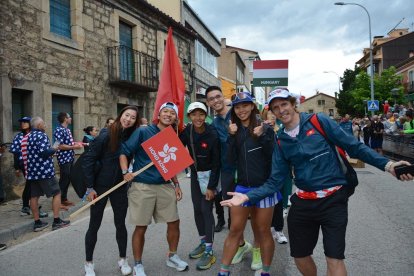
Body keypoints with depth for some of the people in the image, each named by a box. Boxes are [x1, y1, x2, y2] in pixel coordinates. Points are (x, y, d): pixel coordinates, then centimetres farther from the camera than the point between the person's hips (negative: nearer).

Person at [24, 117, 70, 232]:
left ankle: (37, 223, 15)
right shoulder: (41, 135, -13)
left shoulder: (27, 137, 14)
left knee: (34, 196, 10)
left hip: (32, 171, 8)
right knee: (56, 193, 2)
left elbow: (26, 154, 18)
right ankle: (57, 221, 2)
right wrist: (54, 149, -10)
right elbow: (43, 151, -25)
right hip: (44, 171, -8)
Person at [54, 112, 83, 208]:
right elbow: (60, 146, -20)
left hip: (70, 158, 9)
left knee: (68, 179, 14)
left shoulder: (67, 130, 13)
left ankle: (64, 199, 25)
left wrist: (76, 143, 7)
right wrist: (74, 147, -16)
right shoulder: (59, 130, -15)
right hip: (64, 159, -9)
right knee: (64, 180, -3)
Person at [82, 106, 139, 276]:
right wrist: (90, 187, -13)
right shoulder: (106, 135, -15)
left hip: (120, 186, 3)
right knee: (94, 225, 7)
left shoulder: (132, 137, -3)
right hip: (100, 186, -3)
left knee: (120, 223, 11)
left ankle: (123, 260, 28)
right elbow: (88, 159, -13)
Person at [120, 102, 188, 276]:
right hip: (142, 186, -5)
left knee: (174, 222, 9)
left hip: (165, 186, 5)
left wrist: (176, 185, 12)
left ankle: (172, 257, 32)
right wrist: (125, 172, -19)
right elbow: (124, 151, -6)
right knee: (141, 227, 5)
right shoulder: (143, 132, -6)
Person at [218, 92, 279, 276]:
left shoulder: (265, 128, -5)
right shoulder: (234, 131, 4)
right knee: (235, 230, 8)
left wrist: (261, 137, -22)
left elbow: (274, 157, -10)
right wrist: (232, 136, -14)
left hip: (264, 187, -2)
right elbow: (231, 161, -4)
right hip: (242, 187, 3)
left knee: (263, 231, 9)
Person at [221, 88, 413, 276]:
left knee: (334, 258, -9)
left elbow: (355, 147, -3)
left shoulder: (318, 121, -5)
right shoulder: (281, 141, 5)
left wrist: (386, 165, -15)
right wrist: (248, 196, -9)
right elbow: (275, 181, 4)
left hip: (333, 199, -4)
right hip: (303, 203, 4)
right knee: (300, 257, 14)